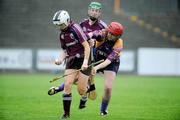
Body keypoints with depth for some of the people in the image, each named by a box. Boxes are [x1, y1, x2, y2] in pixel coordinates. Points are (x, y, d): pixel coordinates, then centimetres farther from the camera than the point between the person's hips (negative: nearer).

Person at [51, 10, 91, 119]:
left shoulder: (75, 29, -16)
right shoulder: (62, 34, 8)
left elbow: (86, 46, -18)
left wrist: (85, 62, -24)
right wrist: (60, 59, -3)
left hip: (83, 59, -6)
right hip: (71, 61, 6)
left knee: (81, 90, -6)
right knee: (67, 84, -10)